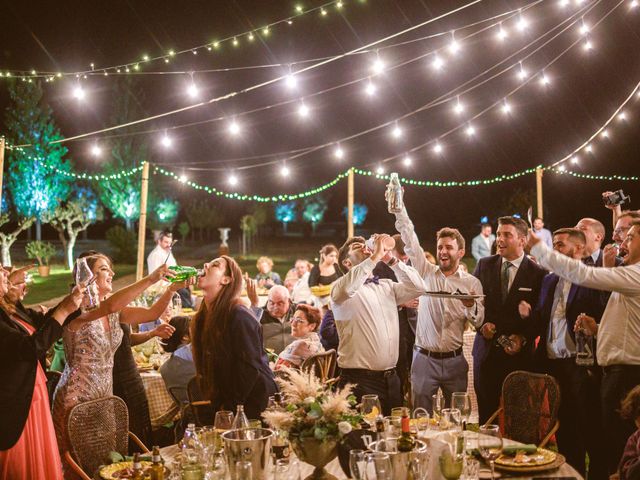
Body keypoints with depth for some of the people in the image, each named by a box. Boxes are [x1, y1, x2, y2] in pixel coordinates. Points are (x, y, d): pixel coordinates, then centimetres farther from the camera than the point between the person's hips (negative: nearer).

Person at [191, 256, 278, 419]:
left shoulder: (239, 316, -16)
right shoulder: (203, 317, 8)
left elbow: (250, 367, -19)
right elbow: (205, 366, 10)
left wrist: (230, 406, -15)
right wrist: (217, 403, 3)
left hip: (251, 403, -7)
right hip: (222, 404, 7)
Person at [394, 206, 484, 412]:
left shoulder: (472, 283, 3)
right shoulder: (425, 272, 4)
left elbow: (478, 322, 0)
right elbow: (409, 238, -3)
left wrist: (471, 306, -22)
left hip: (454, 360, 1)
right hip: (424, 358, 0)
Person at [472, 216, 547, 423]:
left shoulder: (537, 273, -4)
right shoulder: (484, 265, 6)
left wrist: (523, 338, -14)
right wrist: (481, 323, -7)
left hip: (518, 354, -2)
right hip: (486, 350, 3)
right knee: (486, 412, 9)